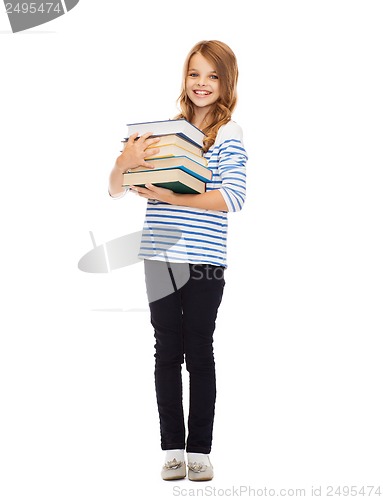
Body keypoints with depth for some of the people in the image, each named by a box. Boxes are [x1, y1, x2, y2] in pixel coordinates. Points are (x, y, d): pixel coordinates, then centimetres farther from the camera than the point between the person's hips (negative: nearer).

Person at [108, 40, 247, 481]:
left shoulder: (228, 133, 0)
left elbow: (233, 198, -14)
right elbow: (115, 192, 10)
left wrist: (172, 197, -18)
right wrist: (123, 163, -12)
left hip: (203, 261, -3)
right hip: (159, 257, 3)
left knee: (199, 353, 4)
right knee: (167, 352, 8)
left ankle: (200, 450, 14)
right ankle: (172, 448, 17)